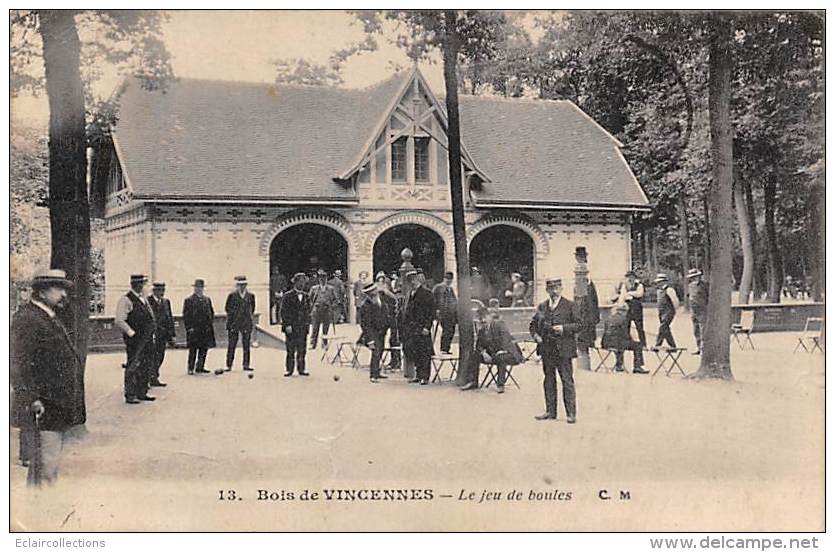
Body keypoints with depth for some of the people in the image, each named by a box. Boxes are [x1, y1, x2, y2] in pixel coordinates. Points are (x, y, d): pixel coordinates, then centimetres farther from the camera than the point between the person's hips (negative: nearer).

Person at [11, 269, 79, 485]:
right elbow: (19, 365, -21)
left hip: (56, 408, 10)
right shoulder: (26, 319, -14)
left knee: (51, 467, 17)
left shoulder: (50, 320, 18)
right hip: (40, 411, -10)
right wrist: (32, 400, -25)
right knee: (44, 469, -9)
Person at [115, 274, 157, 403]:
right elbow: (119, 321, -16)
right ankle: (130, 396, 3)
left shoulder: (143, 298, 17)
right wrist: (132, 333, -17)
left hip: (147, 339, 8)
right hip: (134, 340, -8)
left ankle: (142, 393, 22)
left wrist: (152, 332, 15)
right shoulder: (126, 300, -9)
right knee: (133, 367, -4)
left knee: (147, 367, 12)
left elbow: (150, 318, 27)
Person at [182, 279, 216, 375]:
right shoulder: (188, 300, -1)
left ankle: (200, 368, 13)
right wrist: (189, 327, -11)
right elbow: (186, 316, -4)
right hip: (193, 330, -5)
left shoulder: (207, 299, 15)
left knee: (204, 349, 5)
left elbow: (211, 313, 20)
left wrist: (210, 324, 9)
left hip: (206, 330, 5)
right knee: (193, 350, -2)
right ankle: (191, 369, 5)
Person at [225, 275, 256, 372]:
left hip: (246, 324, 2)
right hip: (233, 324, -2)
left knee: (246, 345, 2)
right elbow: (227, 309, 5)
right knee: (231, 345, 0)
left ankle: (246, 365, 6)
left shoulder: (250, 296, 8)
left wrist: (251, 317, 9)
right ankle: (229, 365, 5)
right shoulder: (232, 296, 1)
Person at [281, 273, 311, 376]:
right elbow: (284, 312, -5)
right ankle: (289, 369, 5)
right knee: (290, 350, -2)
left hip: (302, 328, 4)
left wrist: (307, 325, 8)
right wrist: (287, 325, -13)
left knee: (302, 350, 4)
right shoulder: (287, 296, -1)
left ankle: (301, 369, 10)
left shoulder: (306, 296, 14)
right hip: (291, 327, -4)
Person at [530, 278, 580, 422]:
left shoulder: (569, 305, 0)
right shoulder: (541, 307, 11)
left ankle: (571, 413, 1)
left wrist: (564, 328, -17)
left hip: (563, 349, -4)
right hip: (546, 349, 4)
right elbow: (533, 324, 17)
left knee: (567, 381, -3)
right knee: (549, 381, 11)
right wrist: (535, 335, -2)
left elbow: (578, 324, -2)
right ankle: (550, 411, 20)